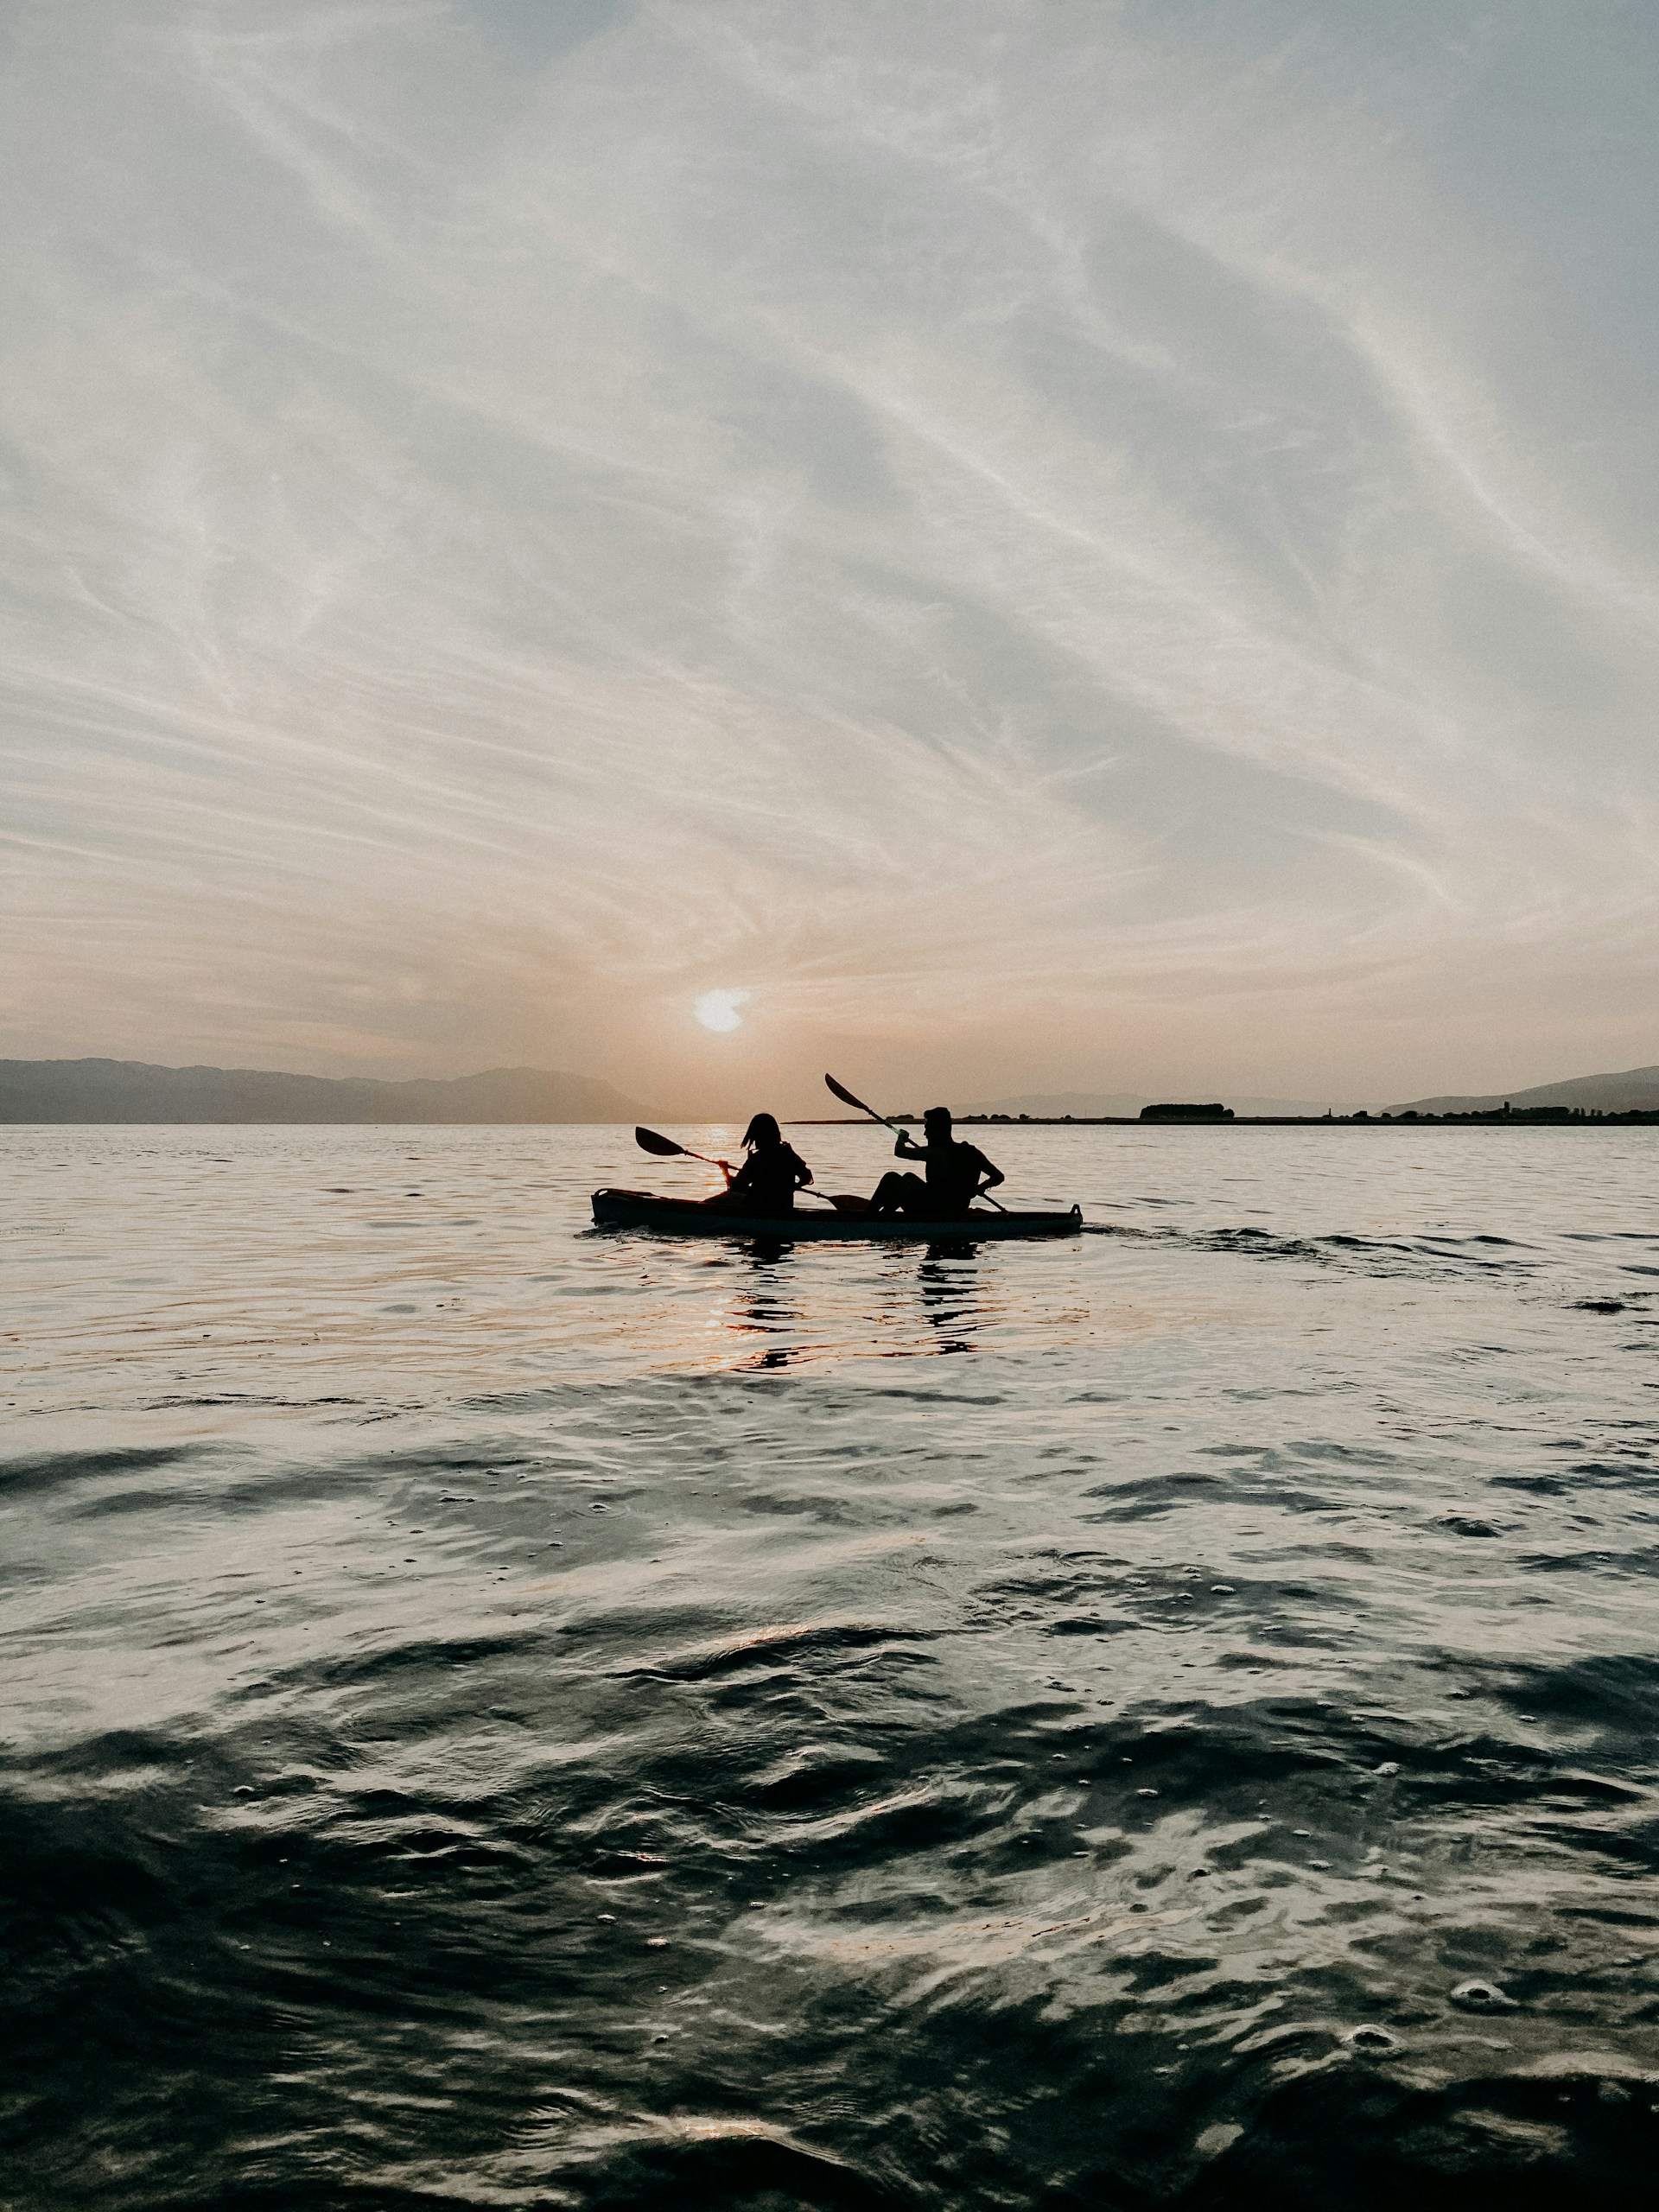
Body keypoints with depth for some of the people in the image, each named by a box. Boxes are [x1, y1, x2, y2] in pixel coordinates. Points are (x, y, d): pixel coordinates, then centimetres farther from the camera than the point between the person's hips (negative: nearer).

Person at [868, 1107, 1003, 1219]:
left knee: (891, 1178, 11)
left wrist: (902, 1137, 11)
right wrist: (978, 1188, 15)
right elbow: (998, 1176, -2)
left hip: (931, 1216, -7)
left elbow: (899, 1151, -12)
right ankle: (884, 1214, 39)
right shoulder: (971, 1153, -5)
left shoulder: (934, 1152, -21)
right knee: (909, 1178, 28)